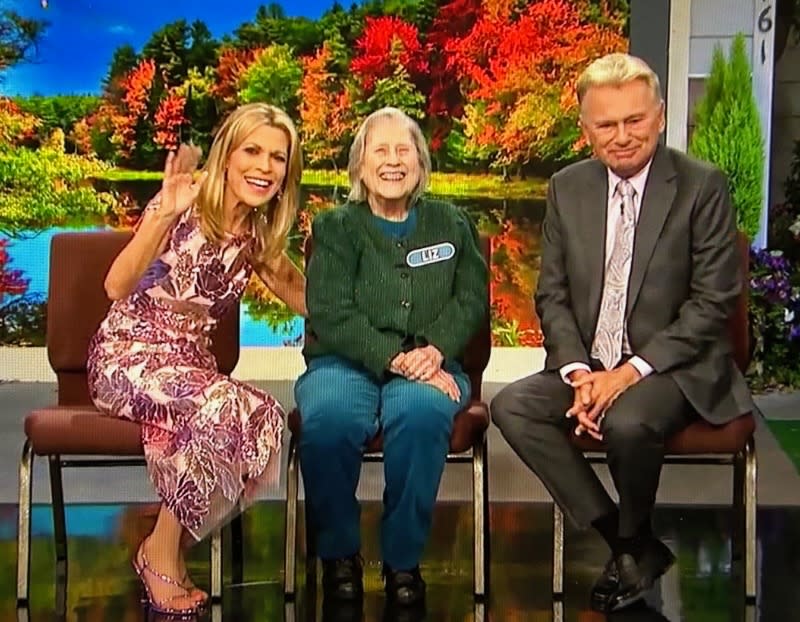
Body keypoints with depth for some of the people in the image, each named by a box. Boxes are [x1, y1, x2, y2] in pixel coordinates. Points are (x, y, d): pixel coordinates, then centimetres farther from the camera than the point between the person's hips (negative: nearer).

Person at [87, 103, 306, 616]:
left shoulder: (257, 237, 7)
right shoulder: (184, 209, -13)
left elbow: (309, 301, 15)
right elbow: (117, 287, -26)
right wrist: (163, 216, -39)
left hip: (190, 363, 6)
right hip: (128, 355, -5)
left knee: (264, 419, -26)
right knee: (222, 407, -34)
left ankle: (170, 546, -9)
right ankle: (161, 553, -14)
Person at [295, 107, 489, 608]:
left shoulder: (451, 224, 17)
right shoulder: (335, 227, 10)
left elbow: (471, 299, 8)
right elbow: (330, 313, -3)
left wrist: (435, 350, -13)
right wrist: (395, 358, -17)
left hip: (429, 365, 1)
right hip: (346, 362, -1)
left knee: (422, 413, -36)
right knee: (329, 418, -36)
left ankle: (403, 560, -21)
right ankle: (339, 553, -13)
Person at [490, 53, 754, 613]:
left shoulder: (702, 186, -7)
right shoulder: (567, 189, 6)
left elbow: (713, 302, -10)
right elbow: (552, 295, 7)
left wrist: (632, 371, -18)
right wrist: (579, 372, -11)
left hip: (674, 368, -5)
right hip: (589, 366, 5)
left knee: (627, 421, -35)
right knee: (512, 406, -20)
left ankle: (634, 540, -1)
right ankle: (633, 546, -10)